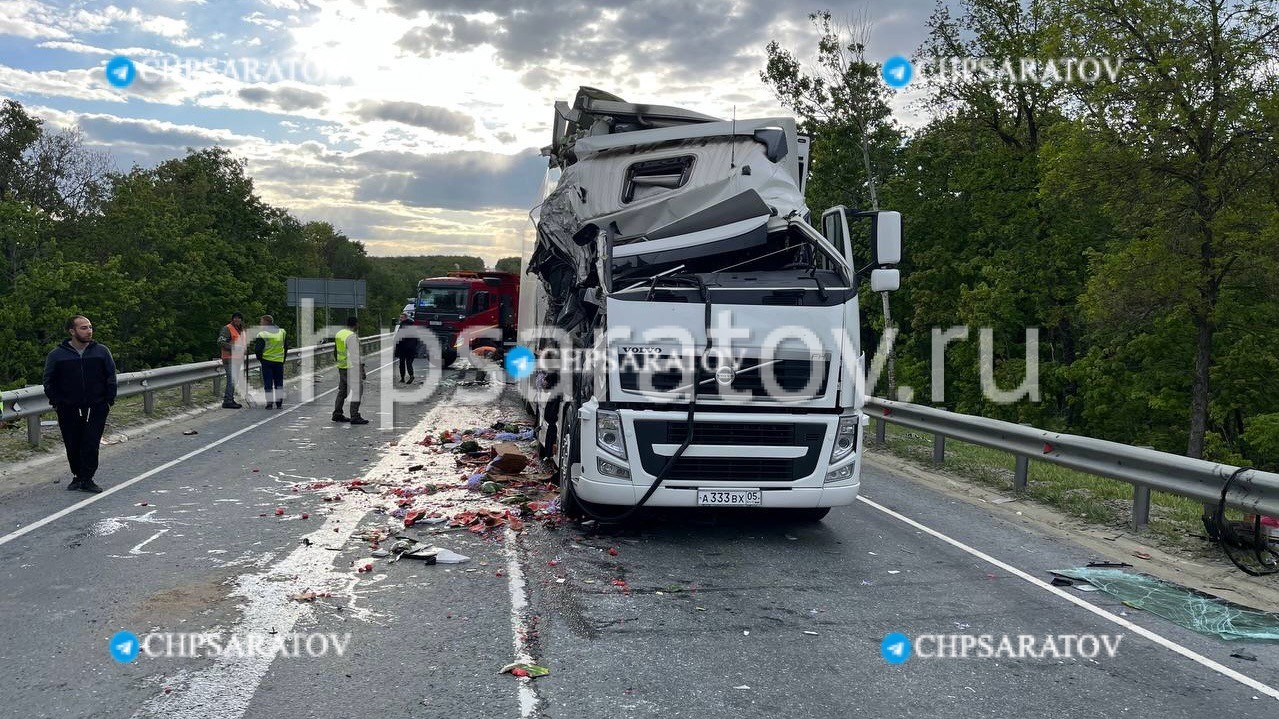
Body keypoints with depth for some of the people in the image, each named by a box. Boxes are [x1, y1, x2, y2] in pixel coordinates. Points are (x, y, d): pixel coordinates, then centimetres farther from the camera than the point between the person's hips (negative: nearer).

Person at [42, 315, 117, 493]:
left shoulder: (101, 351, 3)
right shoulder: (57, 355, 1)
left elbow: (111, 377, 9)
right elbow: (49, 383, 8)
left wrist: (109, 400, 3)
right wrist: (57, 402, 1)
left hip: (96, 408, 0)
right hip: (69, 410, 0)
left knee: (91, 444, -7)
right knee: (73, 446, 6)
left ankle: (87, 479, -1)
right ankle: (78, 476, 21)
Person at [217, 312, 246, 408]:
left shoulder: (241, 329, 19)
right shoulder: (227, 328, -9)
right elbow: (220, 342, -19)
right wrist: (234, 347, -22)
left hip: (237, 359, 9)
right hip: (230, 359, -9)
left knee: (234, 381, 13)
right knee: (231, 380, -14)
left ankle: (231, 400, 20)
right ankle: (227, 402, -14)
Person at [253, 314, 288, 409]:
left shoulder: (262, 335, -12)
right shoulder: (282, 332, 5)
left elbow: (257, 349, -14)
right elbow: (286, 347, 12)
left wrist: (259, 358, 4)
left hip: (267, 361, -4)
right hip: (279, 361, 4)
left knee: (268, 383, 3)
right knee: (279, 383, 13)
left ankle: (269, 403, 0)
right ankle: (279, 403, 11)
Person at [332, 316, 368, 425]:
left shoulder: (339, 333, 11)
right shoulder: (352, 336, -18)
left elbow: (335, 351, 19)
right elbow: (355, 356, -20)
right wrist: (360, 369, -17)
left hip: (341, 366, 9)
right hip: (351, 367, -9)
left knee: (342, 391, 17)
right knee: (357, 391, -5)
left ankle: (337, 414, 22)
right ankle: (355, 416, -8)